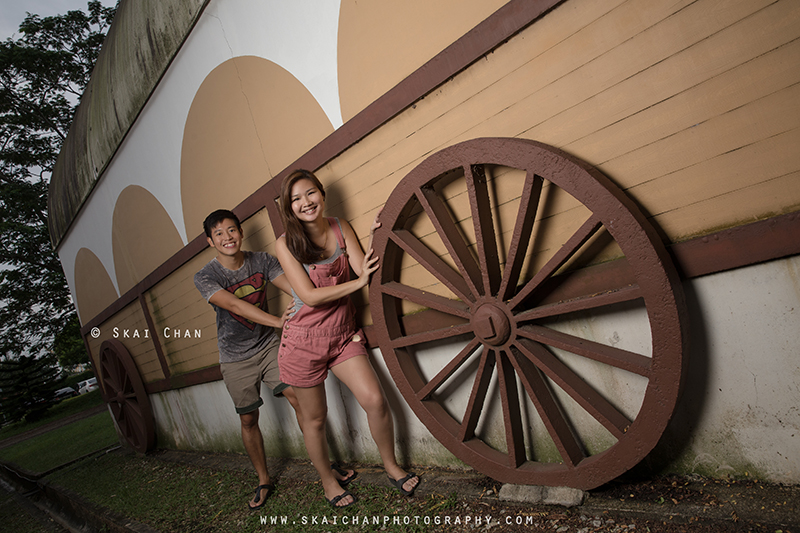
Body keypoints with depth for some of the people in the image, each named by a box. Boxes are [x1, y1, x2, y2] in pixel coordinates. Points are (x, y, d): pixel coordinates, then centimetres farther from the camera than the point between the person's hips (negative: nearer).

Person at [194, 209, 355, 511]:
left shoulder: (262, 261, -7)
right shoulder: (205, 277, -14)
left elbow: (296, 288, -18)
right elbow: (235, 305, -29)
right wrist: (278, 321, -42)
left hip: (269, 344, 1)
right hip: (236, 356, -1)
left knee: (300, 398, -10)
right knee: (248, 420, 8)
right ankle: (264, 481, 27)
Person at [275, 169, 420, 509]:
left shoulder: (340, 228, 1)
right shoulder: (286, 244, -12)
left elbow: (365, 270, -8)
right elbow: (310, 295, -19)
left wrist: (374, 237, -23)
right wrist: (358, 282, -17)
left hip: (343, 335, 3)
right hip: (304, 341, -3)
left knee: (375, 400, -8)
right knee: (315, 418, 11)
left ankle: (391, 466, 18)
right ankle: (327, 482, 35)